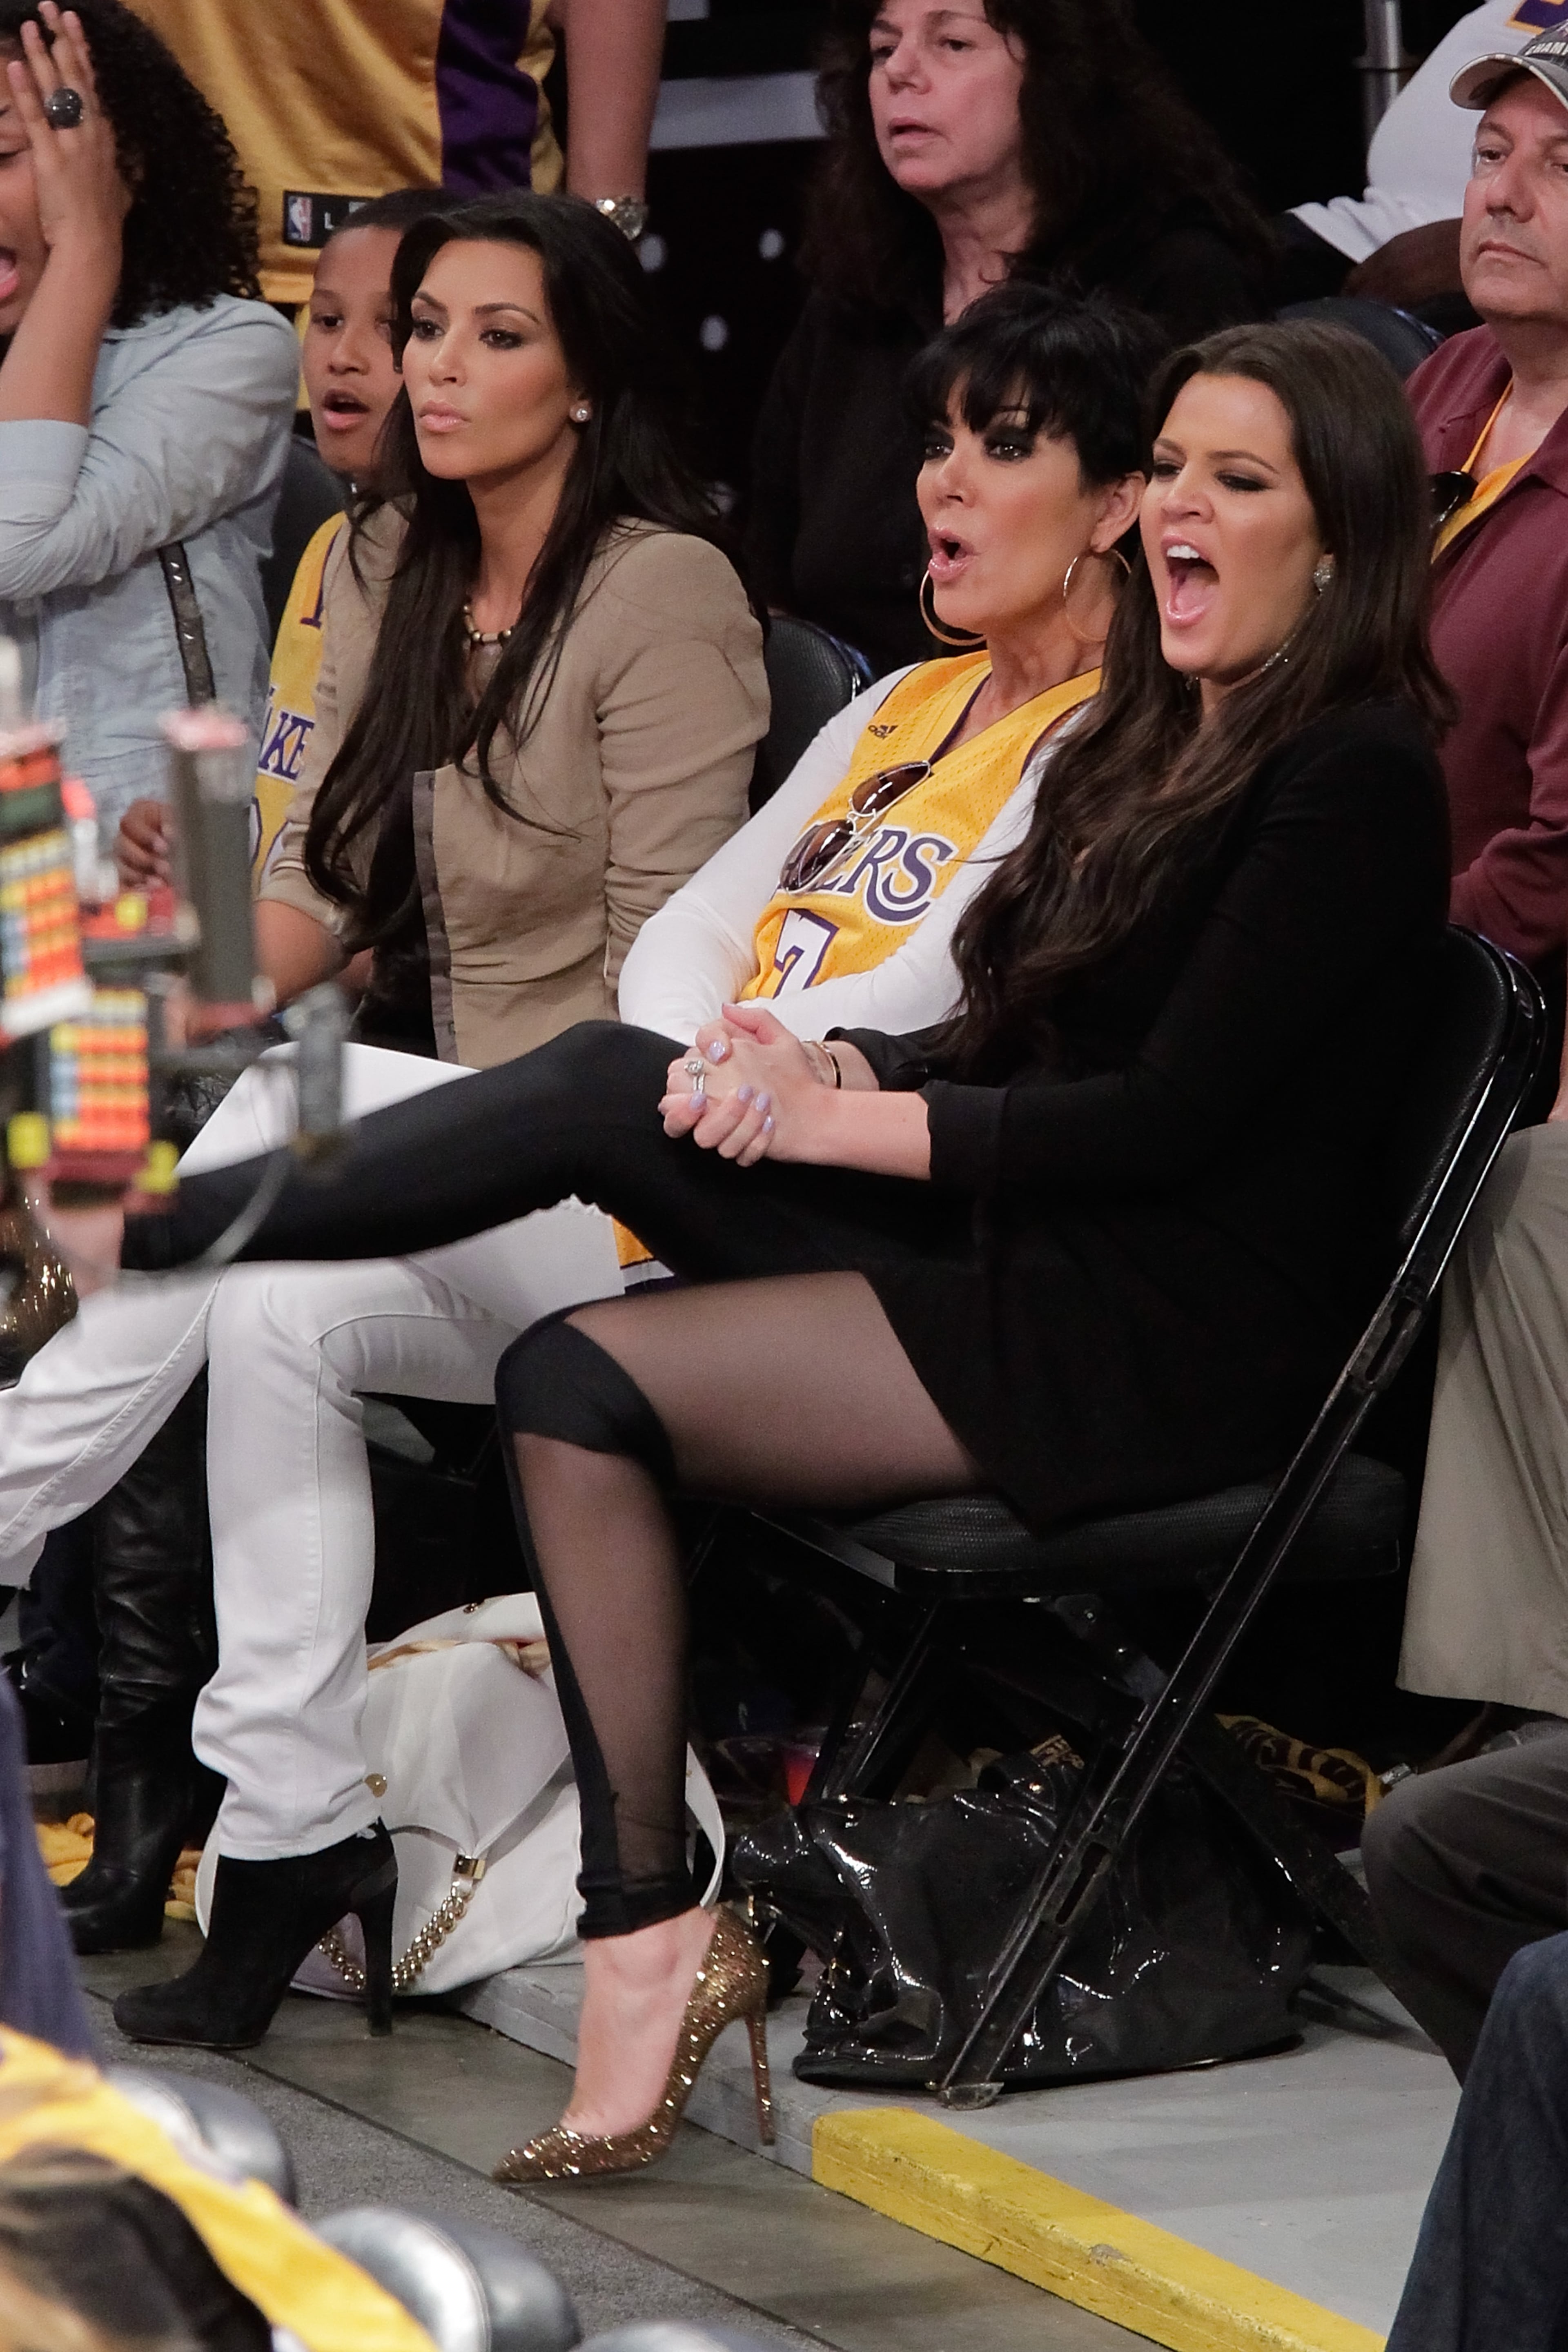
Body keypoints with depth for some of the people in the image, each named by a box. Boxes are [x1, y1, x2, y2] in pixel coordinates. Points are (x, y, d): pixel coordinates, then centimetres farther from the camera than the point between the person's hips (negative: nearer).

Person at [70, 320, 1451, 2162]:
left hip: (1181, 1341, -8)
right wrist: (842, 1069, -5)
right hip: (1022, 1261, 8)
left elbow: (1170, 1114, -16)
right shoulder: (1148, 746, 19)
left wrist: (837, 1117, -15)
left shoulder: (1355, 779, -9)